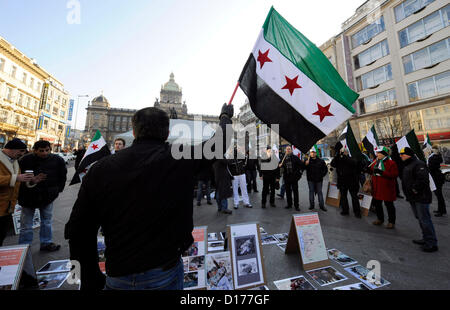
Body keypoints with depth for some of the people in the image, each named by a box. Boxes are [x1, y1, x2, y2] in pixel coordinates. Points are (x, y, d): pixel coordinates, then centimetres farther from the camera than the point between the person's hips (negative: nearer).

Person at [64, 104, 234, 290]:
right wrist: (225, 116, 18)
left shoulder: (100, 169, -10)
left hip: (117, 279, 2)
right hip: (166, 275, -1)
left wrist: (92, 282, 9)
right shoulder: (180, 158, -17)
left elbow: (78, 231, -4)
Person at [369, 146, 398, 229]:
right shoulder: (376, 162, 8)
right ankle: (380, 219, 32)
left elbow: (395, 175, -20)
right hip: (376, 187, 7)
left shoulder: (391, 163, -12)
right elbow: (372, 171, 20)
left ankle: (391, 222, 21)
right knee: (376, 203, 15)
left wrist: (382, 172, -29)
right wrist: (368, 169, -2)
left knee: (389, 205, 6)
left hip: (387, 188, -7)